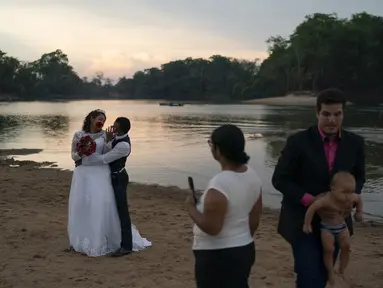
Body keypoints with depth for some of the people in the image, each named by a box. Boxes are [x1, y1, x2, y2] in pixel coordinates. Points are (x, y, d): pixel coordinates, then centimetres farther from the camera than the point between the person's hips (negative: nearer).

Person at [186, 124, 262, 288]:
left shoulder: (219, 185, -26)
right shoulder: (252, 176, 0)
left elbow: (211, 228, -24)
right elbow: (254, 219, 9)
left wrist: (191, 207, -9)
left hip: (217, 255, -8)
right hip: (245, 249, 9)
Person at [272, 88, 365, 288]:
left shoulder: (355, 143, -2)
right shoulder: (298, 141, -13)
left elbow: (359, 177, 11)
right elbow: (280, 179, -10)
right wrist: (309, 200, -20)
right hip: (303, 221, -4)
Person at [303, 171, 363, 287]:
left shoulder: (352, 198, -19)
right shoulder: (327, 200, -37)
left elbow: (359, 199, 5)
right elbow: (312, 208, -35)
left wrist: (359, 212, 1)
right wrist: (307, 224, -28)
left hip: (341, 226, 4)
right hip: (326, 227, -4)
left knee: (346, 246, -4)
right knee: (329, 249, -9)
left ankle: (342, 271, 17)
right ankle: (331, 273, 9)